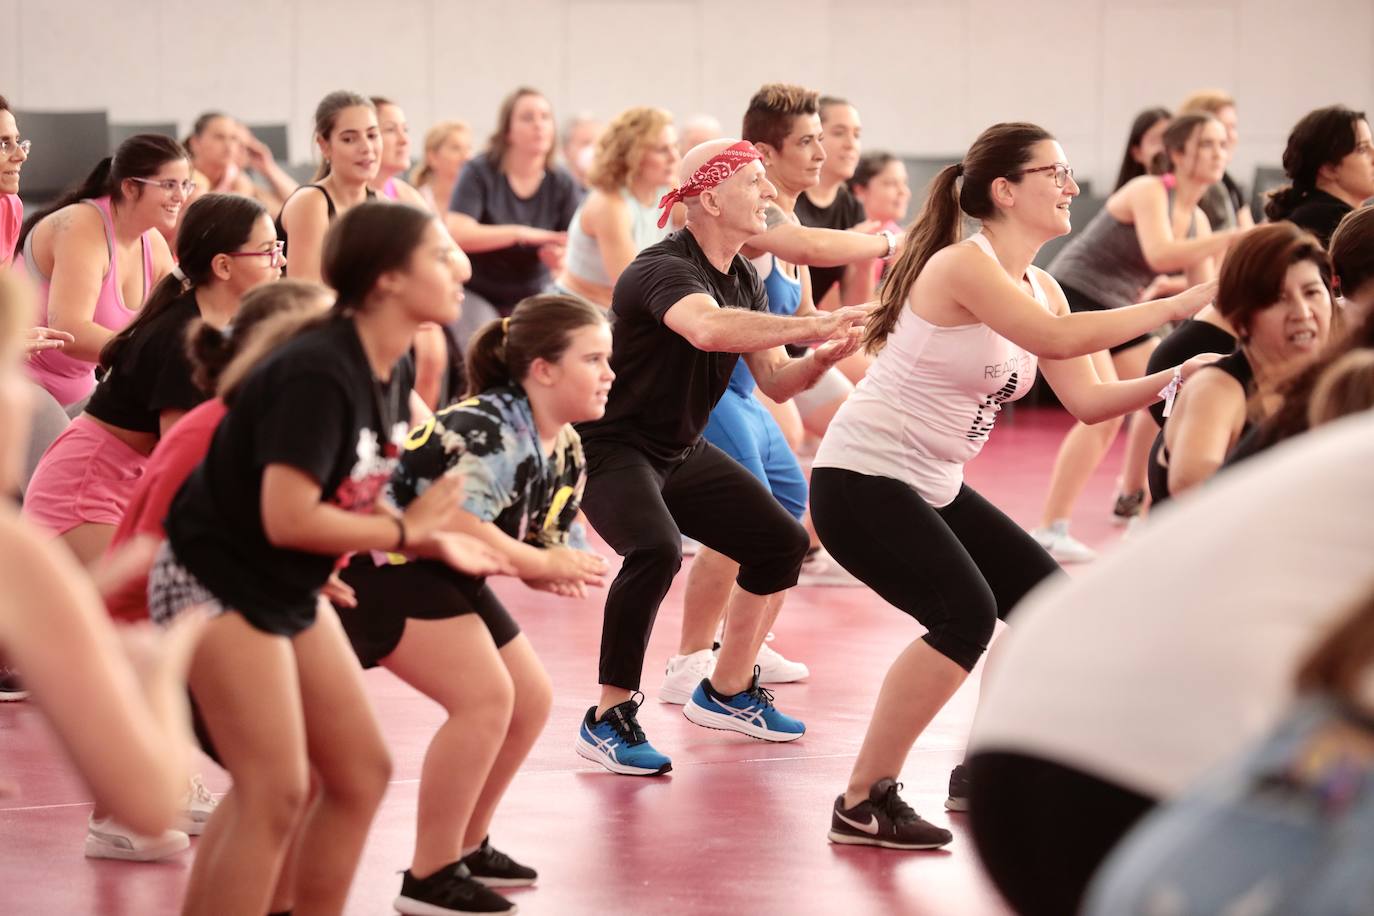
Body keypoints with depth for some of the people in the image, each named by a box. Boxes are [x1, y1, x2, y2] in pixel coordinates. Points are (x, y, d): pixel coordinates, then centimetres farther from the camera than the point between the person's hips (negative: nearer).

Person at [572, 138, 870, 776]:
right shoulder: (664, 269, -24)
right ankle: (608, 721, -23)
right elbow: (708, 328, -47)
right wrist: (819, 324, -47)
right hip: (613, 447, -10)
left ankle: (725, 694, 27)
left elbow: (775, 382, 6)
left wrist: (821, 360, -17)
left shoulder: (744, 279, 5)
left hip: (680, 453, 10)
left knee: (782, 540, 10)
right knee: (656, 550, -34)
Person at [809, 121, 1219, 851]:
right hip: (861, 479, -10)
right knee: (965, 615, -24)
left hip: (934, 487, 10)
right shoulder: (964, 265, -19)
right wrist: (1170, 308, -29)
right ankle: (864, 803, -17)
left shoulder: (1039, 288, 8)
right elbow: (1055, 339, -33)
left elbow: (1086, 399, 4)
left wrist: (1170, 379, -11)